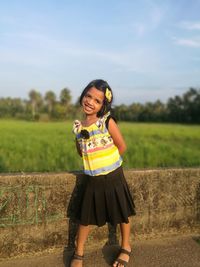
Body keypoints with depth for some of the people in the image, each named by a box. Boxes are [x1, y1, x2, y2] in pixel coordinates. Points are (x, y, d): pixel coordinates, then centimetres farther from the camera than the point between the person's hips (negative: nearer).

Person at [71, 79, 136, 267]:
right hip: (93, 180, 3)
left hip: (113, 177, -3)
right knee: (85, 216, 12)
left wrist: (107, 162, 1)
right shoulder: (78, 126, -1)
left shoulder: (107, 122, -16)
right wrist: (94, 162, -6)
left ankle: (126, 247, 39)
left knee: (122, 213, 15)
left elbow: (121, 146, -9)